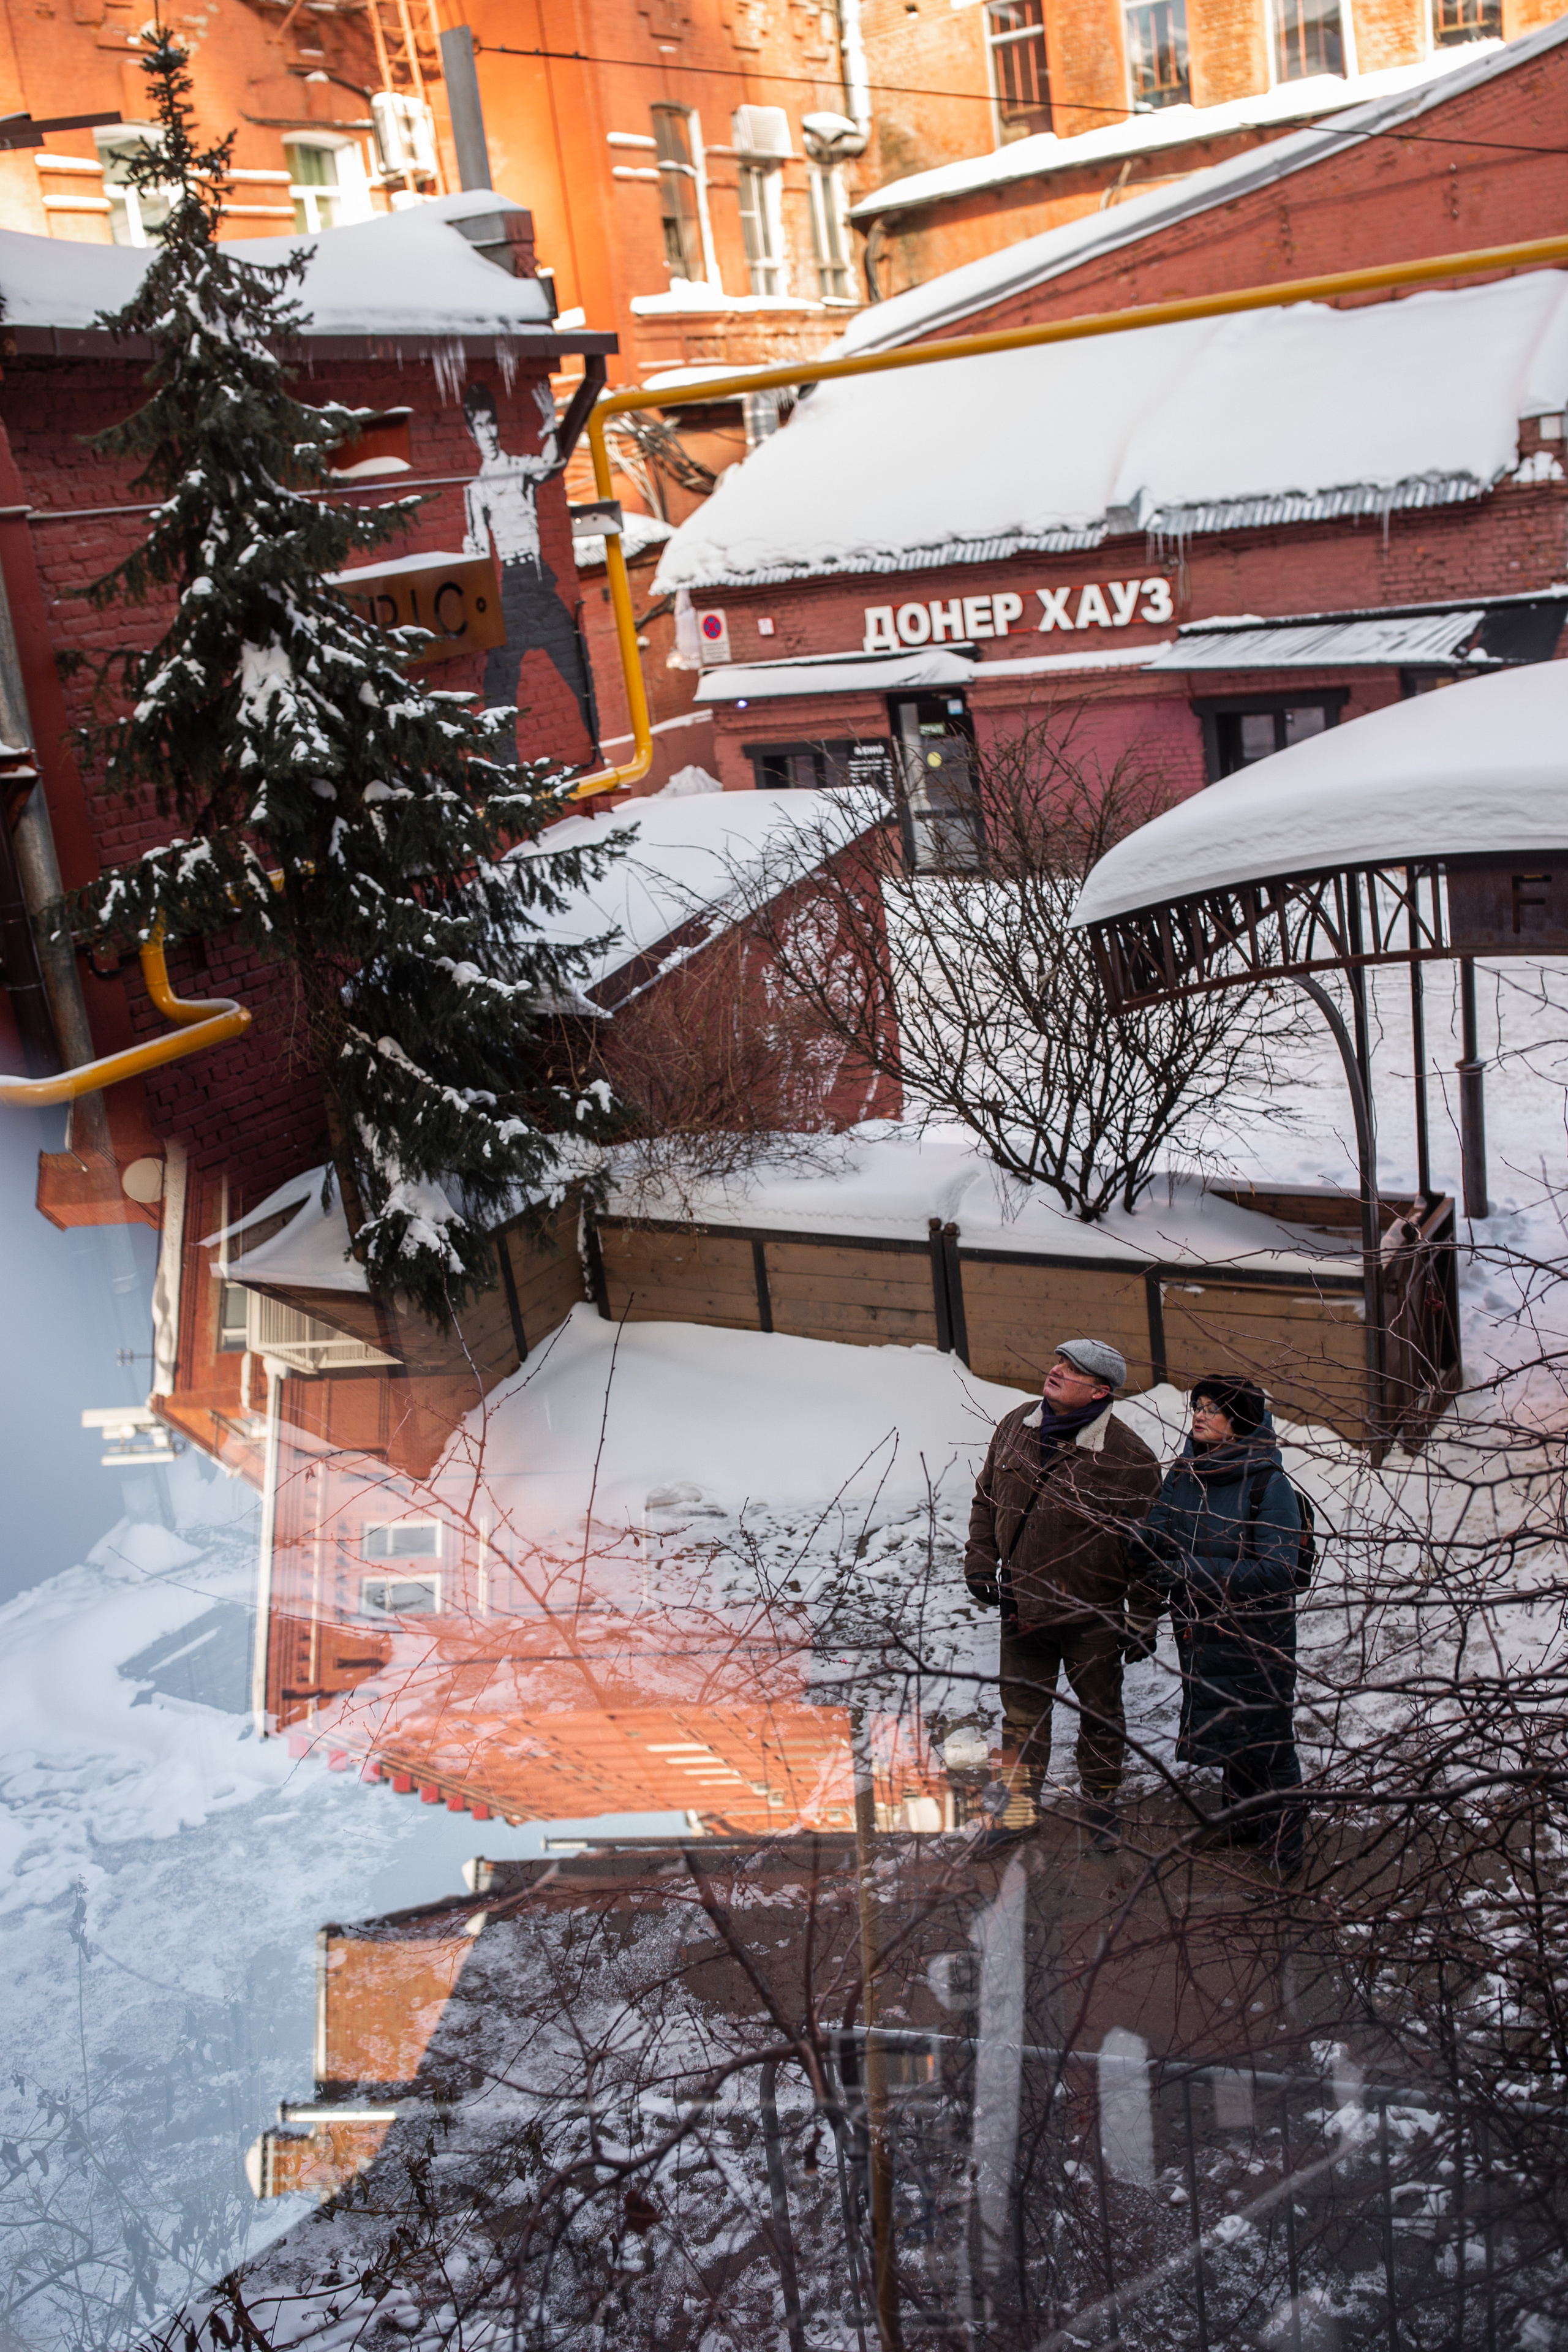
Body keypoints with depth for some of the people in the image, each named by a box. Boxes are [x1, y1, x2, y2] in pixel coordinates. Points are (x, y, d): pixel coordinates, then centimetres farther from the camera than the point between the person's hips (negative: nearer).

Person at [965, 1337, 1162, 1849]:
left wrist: (1144, 1620, -7)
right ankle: (1019, 1800, 34)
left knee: (1100, 1714, 15)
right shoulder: (1016, 1427, -2)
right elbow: (987, 1500, 11)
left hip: (1093, 1617, -3)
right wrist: (980, 1563, 4)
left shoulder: (1128, 1459, -17)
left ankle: (1100, 1803, 36)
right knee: (1023, 1711, 16)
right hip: (1021, 1607, 4)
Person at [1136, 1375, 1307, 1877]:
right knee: (1225, 1726, 19)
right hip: (1202, 1633, 6)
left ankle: (1284, 1840, 22)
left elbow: (1277, 1571, -23)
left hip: (1258, 1636, -6)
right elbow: (1156, 1541, 7)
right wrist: (1149, 1535, -18)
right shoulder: (1184, 1474, 2)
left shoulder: (1268, 1484, -17)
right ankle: (1243, 1817, 39)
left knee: (1266, 1736, 3)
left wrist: (1194, 1572, -26)